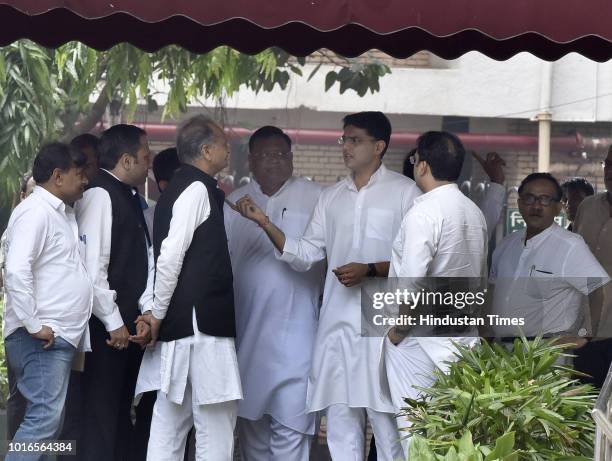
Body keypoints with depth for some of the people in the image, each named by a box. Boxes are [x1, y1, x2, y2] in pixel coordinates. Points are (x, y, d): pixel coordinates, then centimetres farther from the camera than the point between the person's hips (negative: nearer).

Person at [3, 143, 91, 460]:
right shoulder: (35, 212, -12)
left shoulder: (61, 213, 18)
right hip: (43, 338, -10)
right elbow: (17, 271, -22)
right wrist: (35, 326, -21)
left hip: (61, 337, 10)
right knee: (45, 417, -16)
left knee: (47, 418, 9)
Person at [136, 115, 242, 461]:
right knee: (216, 423, -7)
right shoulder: (198, 189, -11)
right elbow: (171, 257, -18)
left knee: (170, 424, 8)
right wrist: (158, 314, -11)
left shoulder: (178, 189, 18)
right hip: (200, 323, -10)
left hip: (178, 325, 10)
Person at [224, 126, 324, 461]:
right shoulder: (234, 204, 11)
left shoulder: (315, 198, 0)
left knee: (290, 426, -9)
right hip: (246, 331, 4)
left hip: (294, 335, -4)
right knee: (251, 421, 13)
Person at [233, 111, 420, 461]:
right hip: (337, 323, 5)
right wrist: (265, 223, 1)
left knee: (387, 416, -5)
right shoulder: (331, 197, 16)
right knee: (341, 419, 5)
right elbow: (305, 256, 12)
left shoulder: (403, 192, 1)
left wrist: (369, 270, -15)